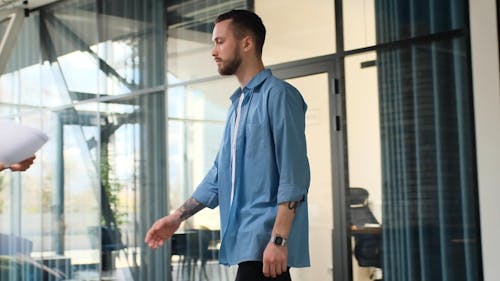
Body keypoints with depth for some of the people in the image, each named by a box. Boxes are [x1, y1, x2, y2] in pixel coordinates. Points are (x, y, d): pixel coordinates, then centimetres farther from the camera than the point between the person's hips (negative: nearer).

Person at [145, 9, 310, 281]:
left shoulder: (278, 94, -7)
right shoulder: (237, 104, 18)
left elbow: (293, 176, -14)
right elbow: (220, 173, 23)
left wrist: (278, 240, -20)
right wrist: (178, 216, 18)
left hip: (264, 244, -8)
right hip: (244, 241, 8)